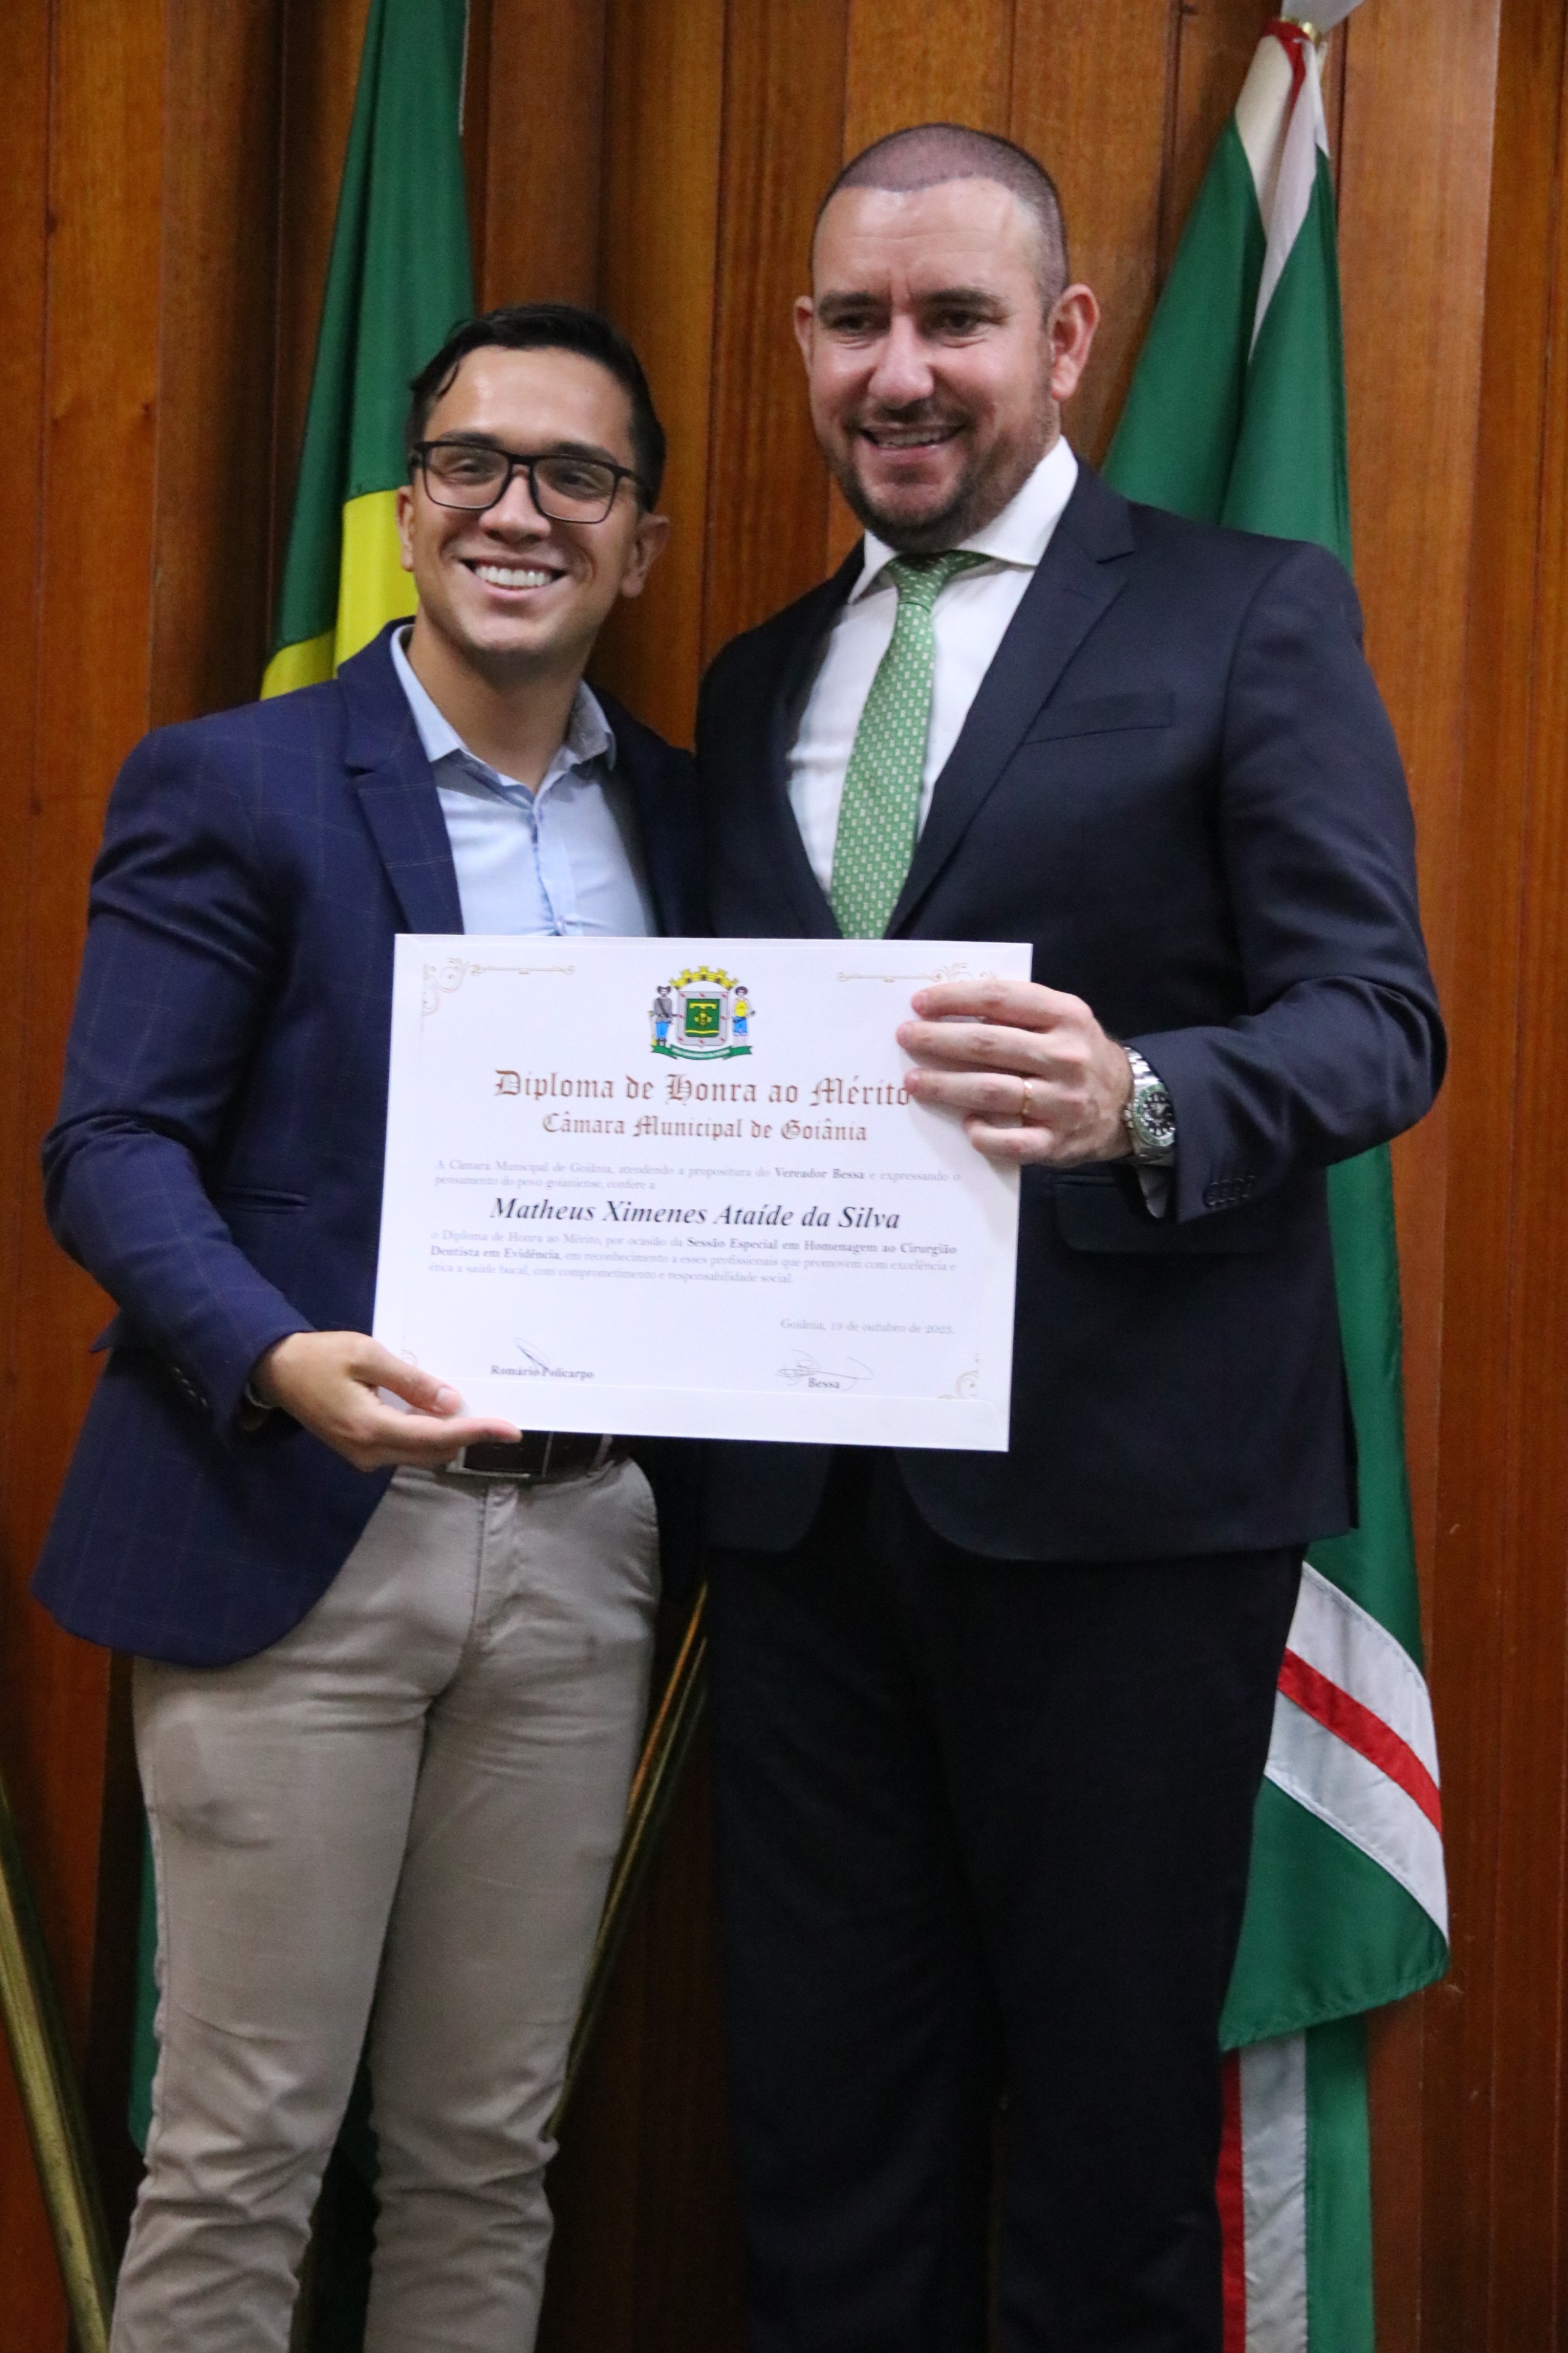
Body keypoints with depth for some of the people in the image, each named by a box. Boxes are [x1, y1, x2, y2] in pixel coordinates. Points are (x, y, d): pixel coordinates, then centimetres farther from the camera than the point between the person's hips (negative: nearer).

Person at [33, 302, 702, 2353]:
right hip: (299, 1540, -4)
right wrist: (282, 1361, -25)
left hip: (579, 1548, 4)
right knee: (240, 2155, 3)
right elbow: (111, 1146, -8)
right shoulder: (231, 786, -2)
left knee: (488, 2154, 12)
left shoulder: (679, 817, 12)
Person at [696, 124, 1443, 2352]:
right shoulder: (757, 683, 16)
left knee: (1109, 2126, 7)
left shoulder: (1251, 615, -1)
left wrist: (1140, 1102, -30)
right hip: (806, 1495, 5)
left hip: (1119, 1481, -5)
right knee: (827, 2121, 13)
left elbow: (1376, 1015, -9)